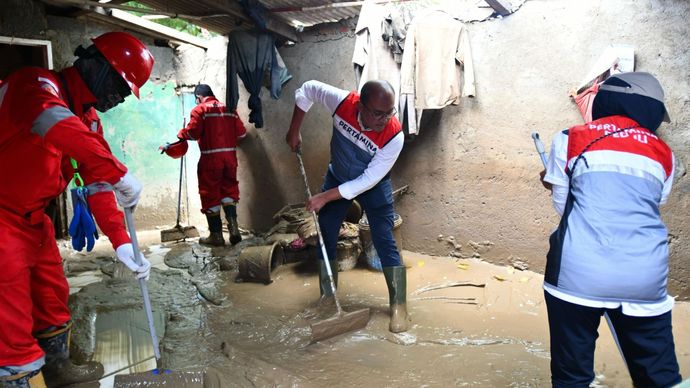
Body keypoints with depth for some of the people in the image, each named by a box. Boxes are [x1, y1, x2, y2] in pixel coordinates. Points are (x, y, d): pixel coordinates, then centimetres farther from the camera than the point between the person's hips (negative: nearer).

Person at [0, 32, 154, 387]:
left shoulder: (89, 120, 7)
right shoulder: (36, 85, -18)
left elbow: (98, 184, 3)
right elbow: (54, 122, -43)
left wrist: (121, 243, -5)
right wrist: (119, 173, -43)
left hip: (31, 218, 9)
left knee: (54, 297, 20)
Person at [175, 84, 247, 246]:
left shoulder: (200, 110, -3)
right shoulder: (229, 109, 13)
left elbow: (193, 133, -12)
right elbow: (242, 132, 10)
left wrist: (181, 133, 8)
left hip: (210, 158, -4)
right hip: (230, 156, 5)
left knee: (210, 194, 5)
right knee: (229, 190, 14)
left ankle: (216, 235, 8)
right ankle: (233, 226, -1)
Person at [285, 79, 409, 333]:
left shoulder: (394, 136, -35)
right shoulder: (343, 102, -30)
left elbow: (368, 181, -29)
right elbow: (307, 89, -10)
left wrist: (325, 197, -28)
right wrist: (294, 131, -8)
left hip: (373, 186, -3)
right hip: (337, 177, 3)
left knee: (384, 242, -10)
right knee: (326, 237, 7)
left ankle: (399, 306, 0)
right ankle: (327, 296, 22)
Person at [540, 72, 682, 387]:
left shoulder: (570, 139, 8)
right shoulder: (663, 154, 15)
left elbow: (563, 206, 11)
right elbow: (649, 207, 21)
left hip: (578, 273, -2)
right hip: (646, 279, 3)